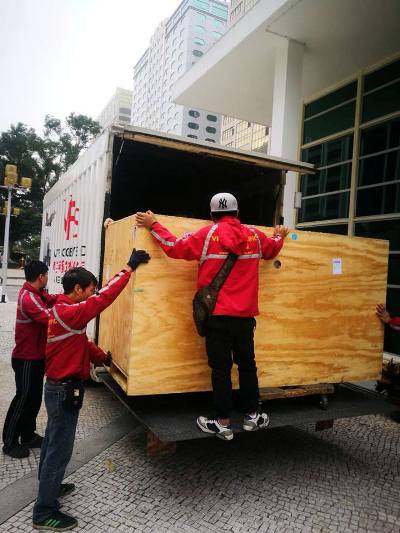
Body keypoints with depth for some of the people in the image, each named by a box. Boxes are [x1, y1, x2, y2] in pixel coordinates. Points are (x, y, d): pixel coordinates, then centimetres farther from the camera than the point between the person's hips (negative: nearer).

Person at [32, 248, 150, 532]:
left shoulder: (61, 310, 9)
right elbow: (103, 298, -33)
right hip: (65, 389, -10)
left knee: (53, 441, 24)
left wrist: (103, 358, 17)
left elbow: (83, 343, 16)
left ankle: (49, 487, 42)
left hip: (59, 387, 10)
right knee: (60, 449, 1)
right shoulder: (69, 312, -24)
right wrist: (129, 268, -29)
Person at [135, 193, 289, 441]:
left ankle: (223, 423, 12)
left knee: (221, 367, 3)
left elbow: (175, 247, -6)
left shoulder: (208, 234, -6)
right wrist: (280, 236, 48)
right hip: (245, 314, 4)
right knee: (247, 364, 17)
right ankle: (252, 415, 28)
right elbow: (272, 249, 26)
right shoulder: (255, 235, 7)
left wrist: (153, 225, 5)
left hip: (217, 313, -3)